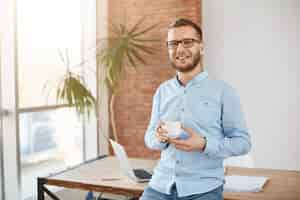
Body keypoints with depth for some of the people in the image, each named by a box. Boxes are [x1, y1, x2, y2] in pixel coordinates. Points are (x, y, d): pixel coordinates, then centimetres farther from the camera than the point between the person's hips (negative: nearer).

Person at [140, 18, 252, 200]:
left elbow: (243, 142, -4)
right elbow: (149, 137, 13)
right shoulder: (162, 91, 9)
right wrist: (159, 137, -10)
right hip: (161, 184, 3)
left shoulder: (223, 91, -4)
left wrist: (204, 144, -19)